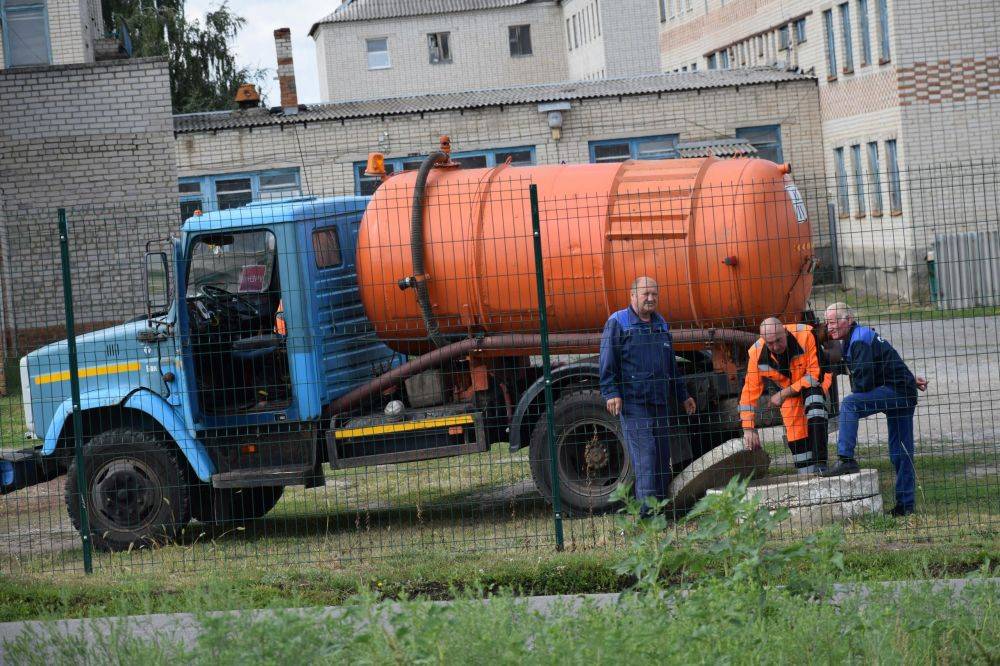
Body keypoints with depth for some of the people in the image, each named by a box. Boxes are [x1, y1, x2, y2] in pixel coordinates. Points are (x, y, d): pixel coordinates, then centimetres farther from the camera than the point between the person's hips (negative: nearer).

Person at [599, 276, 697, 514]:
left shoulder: (661, 325, 19)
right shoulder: (618, 323, -2)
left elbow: (671, 365, 28)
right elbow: (607, 363, -7)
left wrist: (683, 396, 27)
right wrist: (611, 393, -16)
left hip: (660, 403, 7)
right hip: (633, 403, -7)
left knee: (662, 457, 6)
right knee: (645, 455, -14)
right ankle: (647, 509, -17)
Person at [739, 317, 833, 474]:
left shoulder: (806, 335, -34)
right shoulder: (757, 354, -23)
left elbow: (816, 375, -29)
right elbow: (750, 392, -18)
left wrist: (783, 394, -28)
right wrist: (748, 429, -23)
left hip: (814, 381, -4)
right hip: (788, 388, 4)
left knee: (815, 405, -32)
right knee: (795, 433, -5)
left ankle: (820, 464, -34)